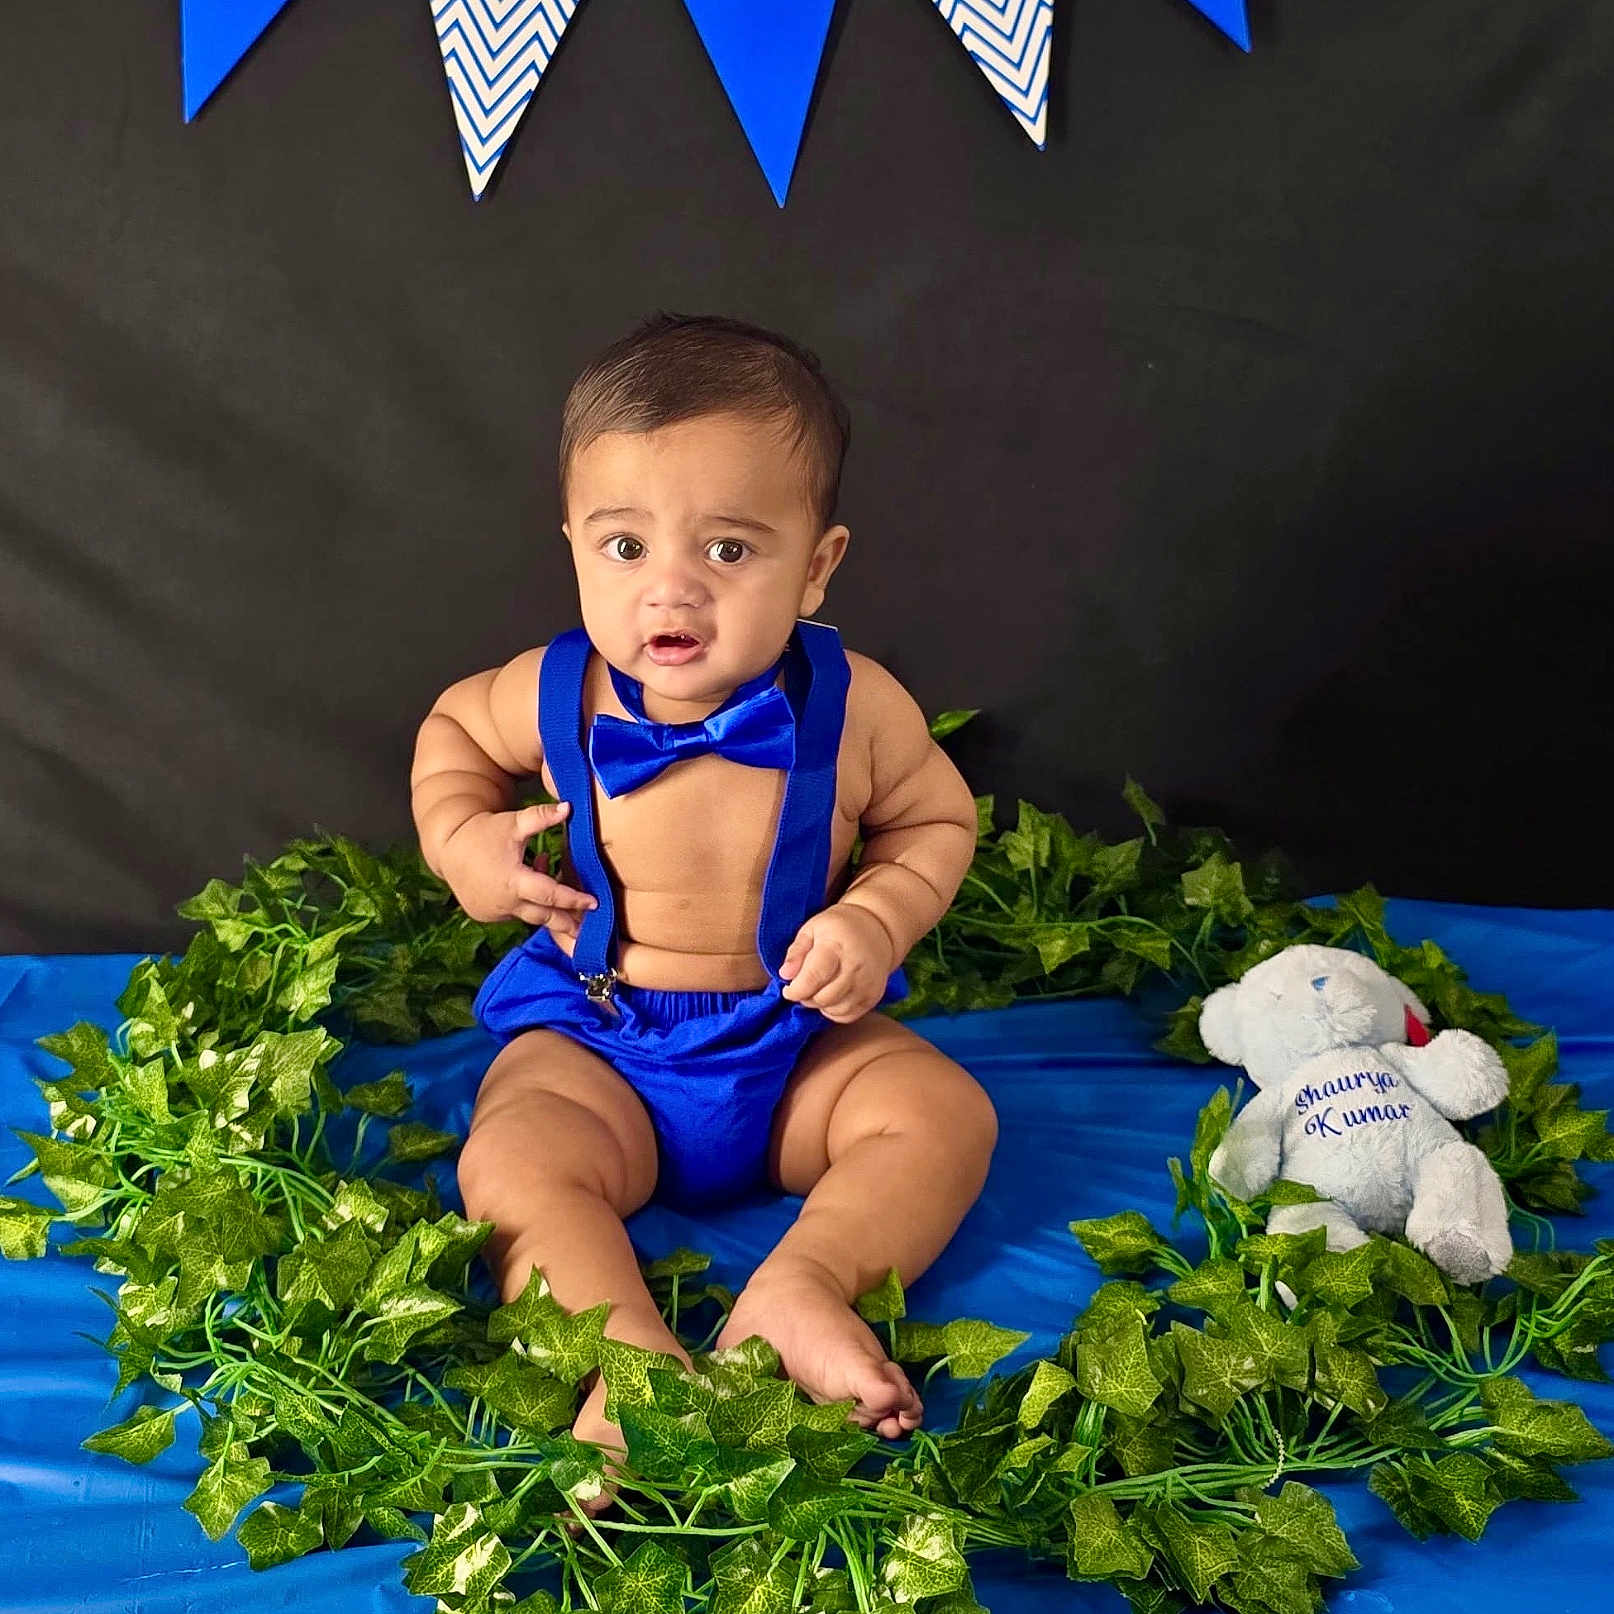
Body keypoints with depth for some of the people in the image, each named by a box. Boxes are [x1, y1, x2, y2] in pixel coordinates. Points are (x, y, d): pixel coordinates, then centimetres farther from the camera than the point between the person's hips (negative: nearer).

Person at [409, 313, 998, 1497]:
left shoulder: (853, 707, -14)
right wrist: (462, 841, -8)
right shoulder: (558, 697, -12)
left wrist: (877, 919, -16)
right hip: (594, 1040, 0)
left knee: (947, 1114, -21)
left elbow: (937, 820, 3)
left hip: (798, 1037, 1)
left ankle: (804, 1286, -33)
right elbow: (453, 725, 12)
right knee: (511, 1166, -28)